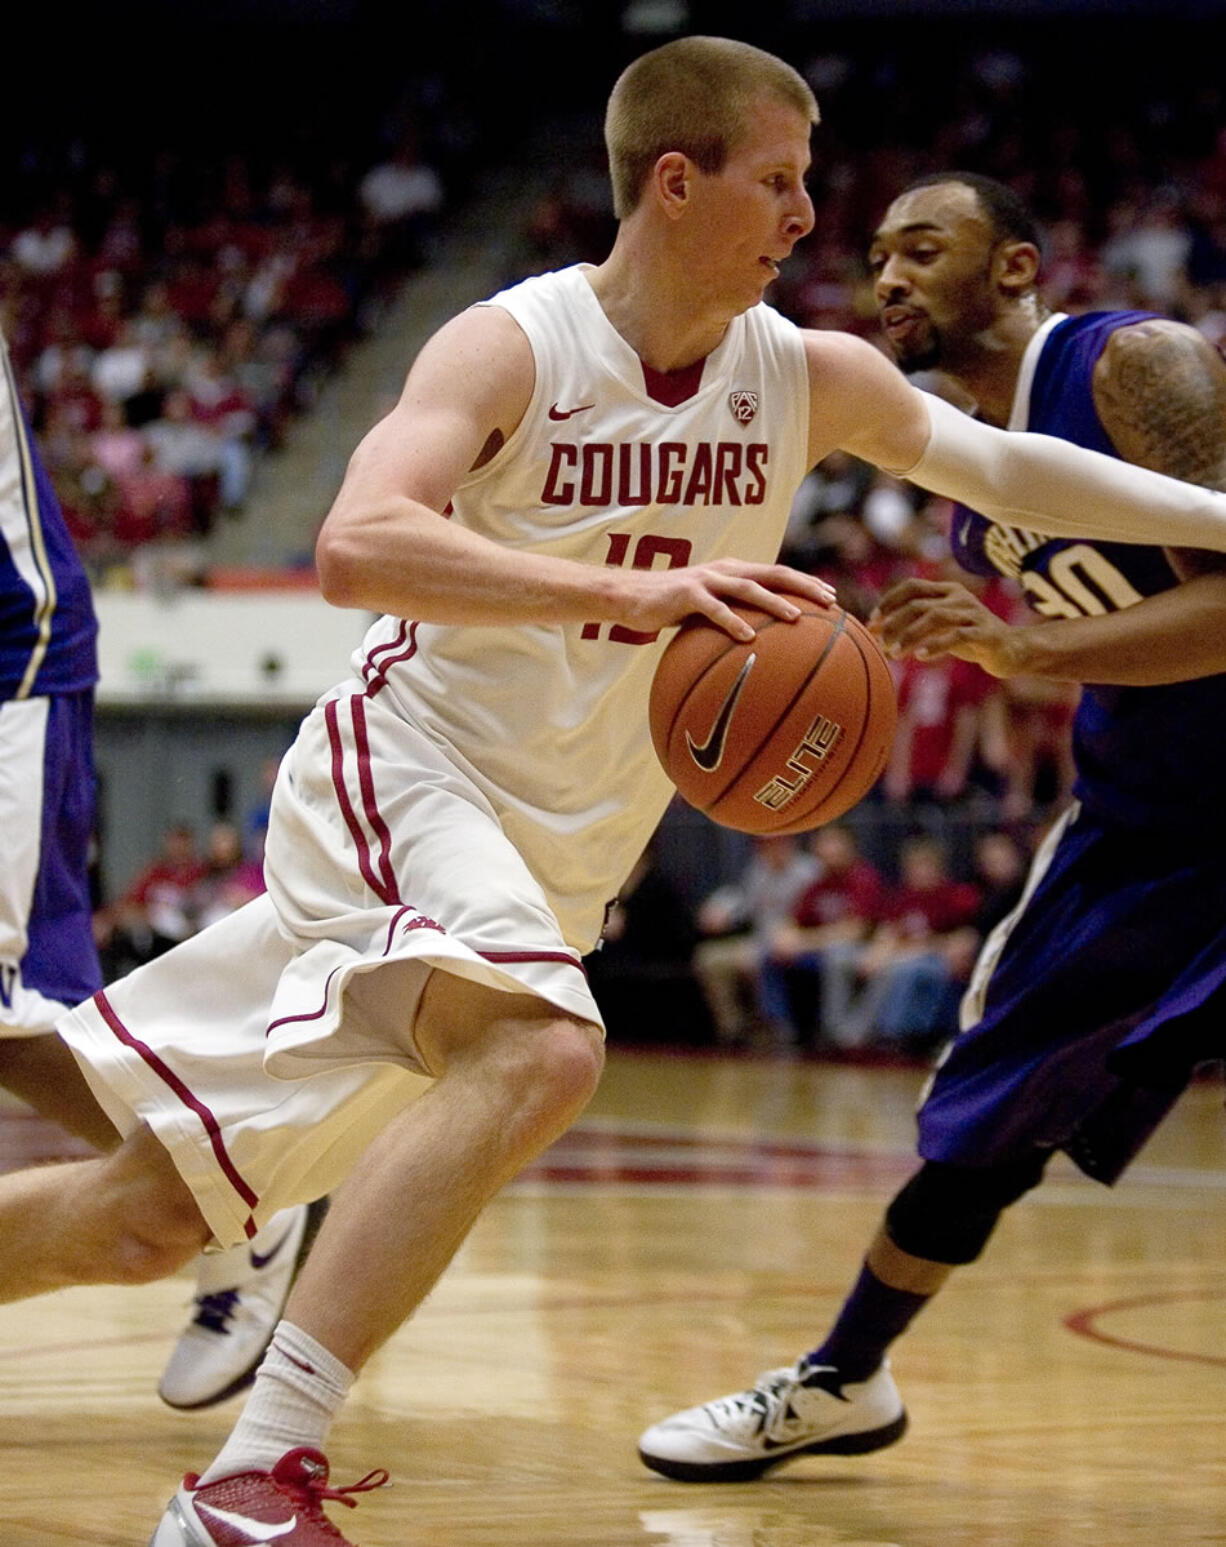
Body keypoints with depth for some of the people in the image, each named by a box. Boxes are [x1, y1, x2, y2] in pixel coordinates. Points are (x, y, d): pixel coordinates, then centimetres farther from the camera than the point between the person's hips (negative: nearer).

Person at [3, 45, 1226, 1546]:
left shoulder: (815, 381, 2)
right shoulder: (513, 348, -15)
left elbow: (1006, 469, 15)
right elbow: (356, 545, -31)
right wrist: (629, 590, -43)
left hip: (549, 858, 6)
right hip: (404, 768, -6)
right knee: (542, 1050, -34)